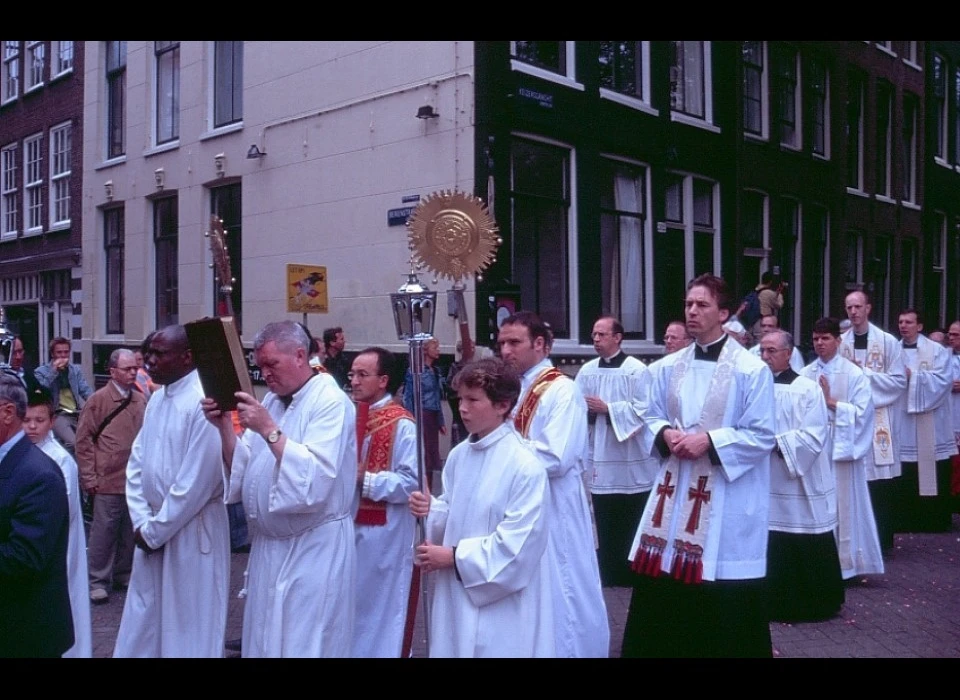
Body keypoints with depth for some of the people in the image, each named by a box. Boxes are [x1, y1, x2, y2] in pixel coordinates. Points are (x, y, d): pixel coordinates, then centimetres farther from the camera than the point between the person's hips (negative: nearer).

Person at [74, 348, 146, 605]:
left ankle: (124, 574, 28)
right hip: (109, 481, -4)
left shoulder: (141, 400, 4)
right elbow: (83, 441, -4)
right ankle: (98, 581, 15)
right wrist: (90, 478, -5)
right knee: (104, 530, 3)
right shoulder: (98, 400, -6)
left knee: (131, 530, 12)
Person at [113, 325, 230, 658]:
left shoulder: (204, 402, -19)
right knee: (143, 622, 18)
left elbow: (198, 480, -21)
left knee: (188, 627, 7)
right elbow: (137, 461, 9)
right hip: (152, 529, 8)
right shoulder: (156, 398, 7)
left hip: (191, 531, -7)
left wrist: (155, 530, -12)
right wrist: (142, 521, -2)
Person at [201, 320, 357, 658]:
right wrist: (225, 426, -7)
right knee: (263, 640, 14)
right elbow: (242, 467, 8)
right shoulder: (272, 400, 12)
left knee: (303, 645, 0)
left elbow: (316, 480, -25)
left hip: (314, 550, -8)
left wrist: (269, 429, -26)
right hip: (267, 545, 8)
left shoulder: (331, 402, -13)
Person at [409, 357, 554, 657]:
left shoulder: (525, 466, -19)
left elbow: (518, 543, -21)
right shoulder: (459, 455, 3)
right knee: (453, 648, 17)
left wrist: (456, 557, -17)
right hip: (454, 591, 7)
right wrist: (431, 510, -10)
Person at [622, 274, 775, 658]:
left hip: (728, 498, -5)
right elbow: (651, 418, 16)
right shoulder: (668, 367, 8)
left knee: (726, 602, 3)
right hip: (674, 489, 5)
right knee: (662, 593, 9)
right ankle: (663, 646, 24)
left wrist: (709, 441, -18)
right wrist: (666, 434, -6)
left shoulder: (751, 369, -8)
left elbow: (762, 437, -9)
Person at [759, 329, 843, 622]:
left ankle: (815, 604, 20)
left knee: (807, 553, 5)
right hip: (766, 485, 4)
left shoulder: (807, 389, -6)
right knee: (772, 552, 8)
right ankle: (775, 603, 20)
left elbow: (814, 436, -13)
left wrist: (776, 442, -21)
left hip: (800, 486, -4)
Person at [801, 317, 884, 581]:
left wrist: (831, 402, -15)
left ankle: (845, 562, 14)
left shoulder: (854, 374, -3)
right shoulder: (805, 374, 5)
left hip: (841, 449, -3)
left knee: (842, 507, 3)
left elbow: (862, 412, -9)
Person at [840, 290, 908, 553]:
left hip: (880, 420, -2)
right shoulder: (840, 343, 5)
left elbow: (899, 381, -5)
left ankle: (883, 539, 12)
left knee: (882, 483, 0)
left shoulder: (888, 342, -1)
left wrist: (864, 373, -13)